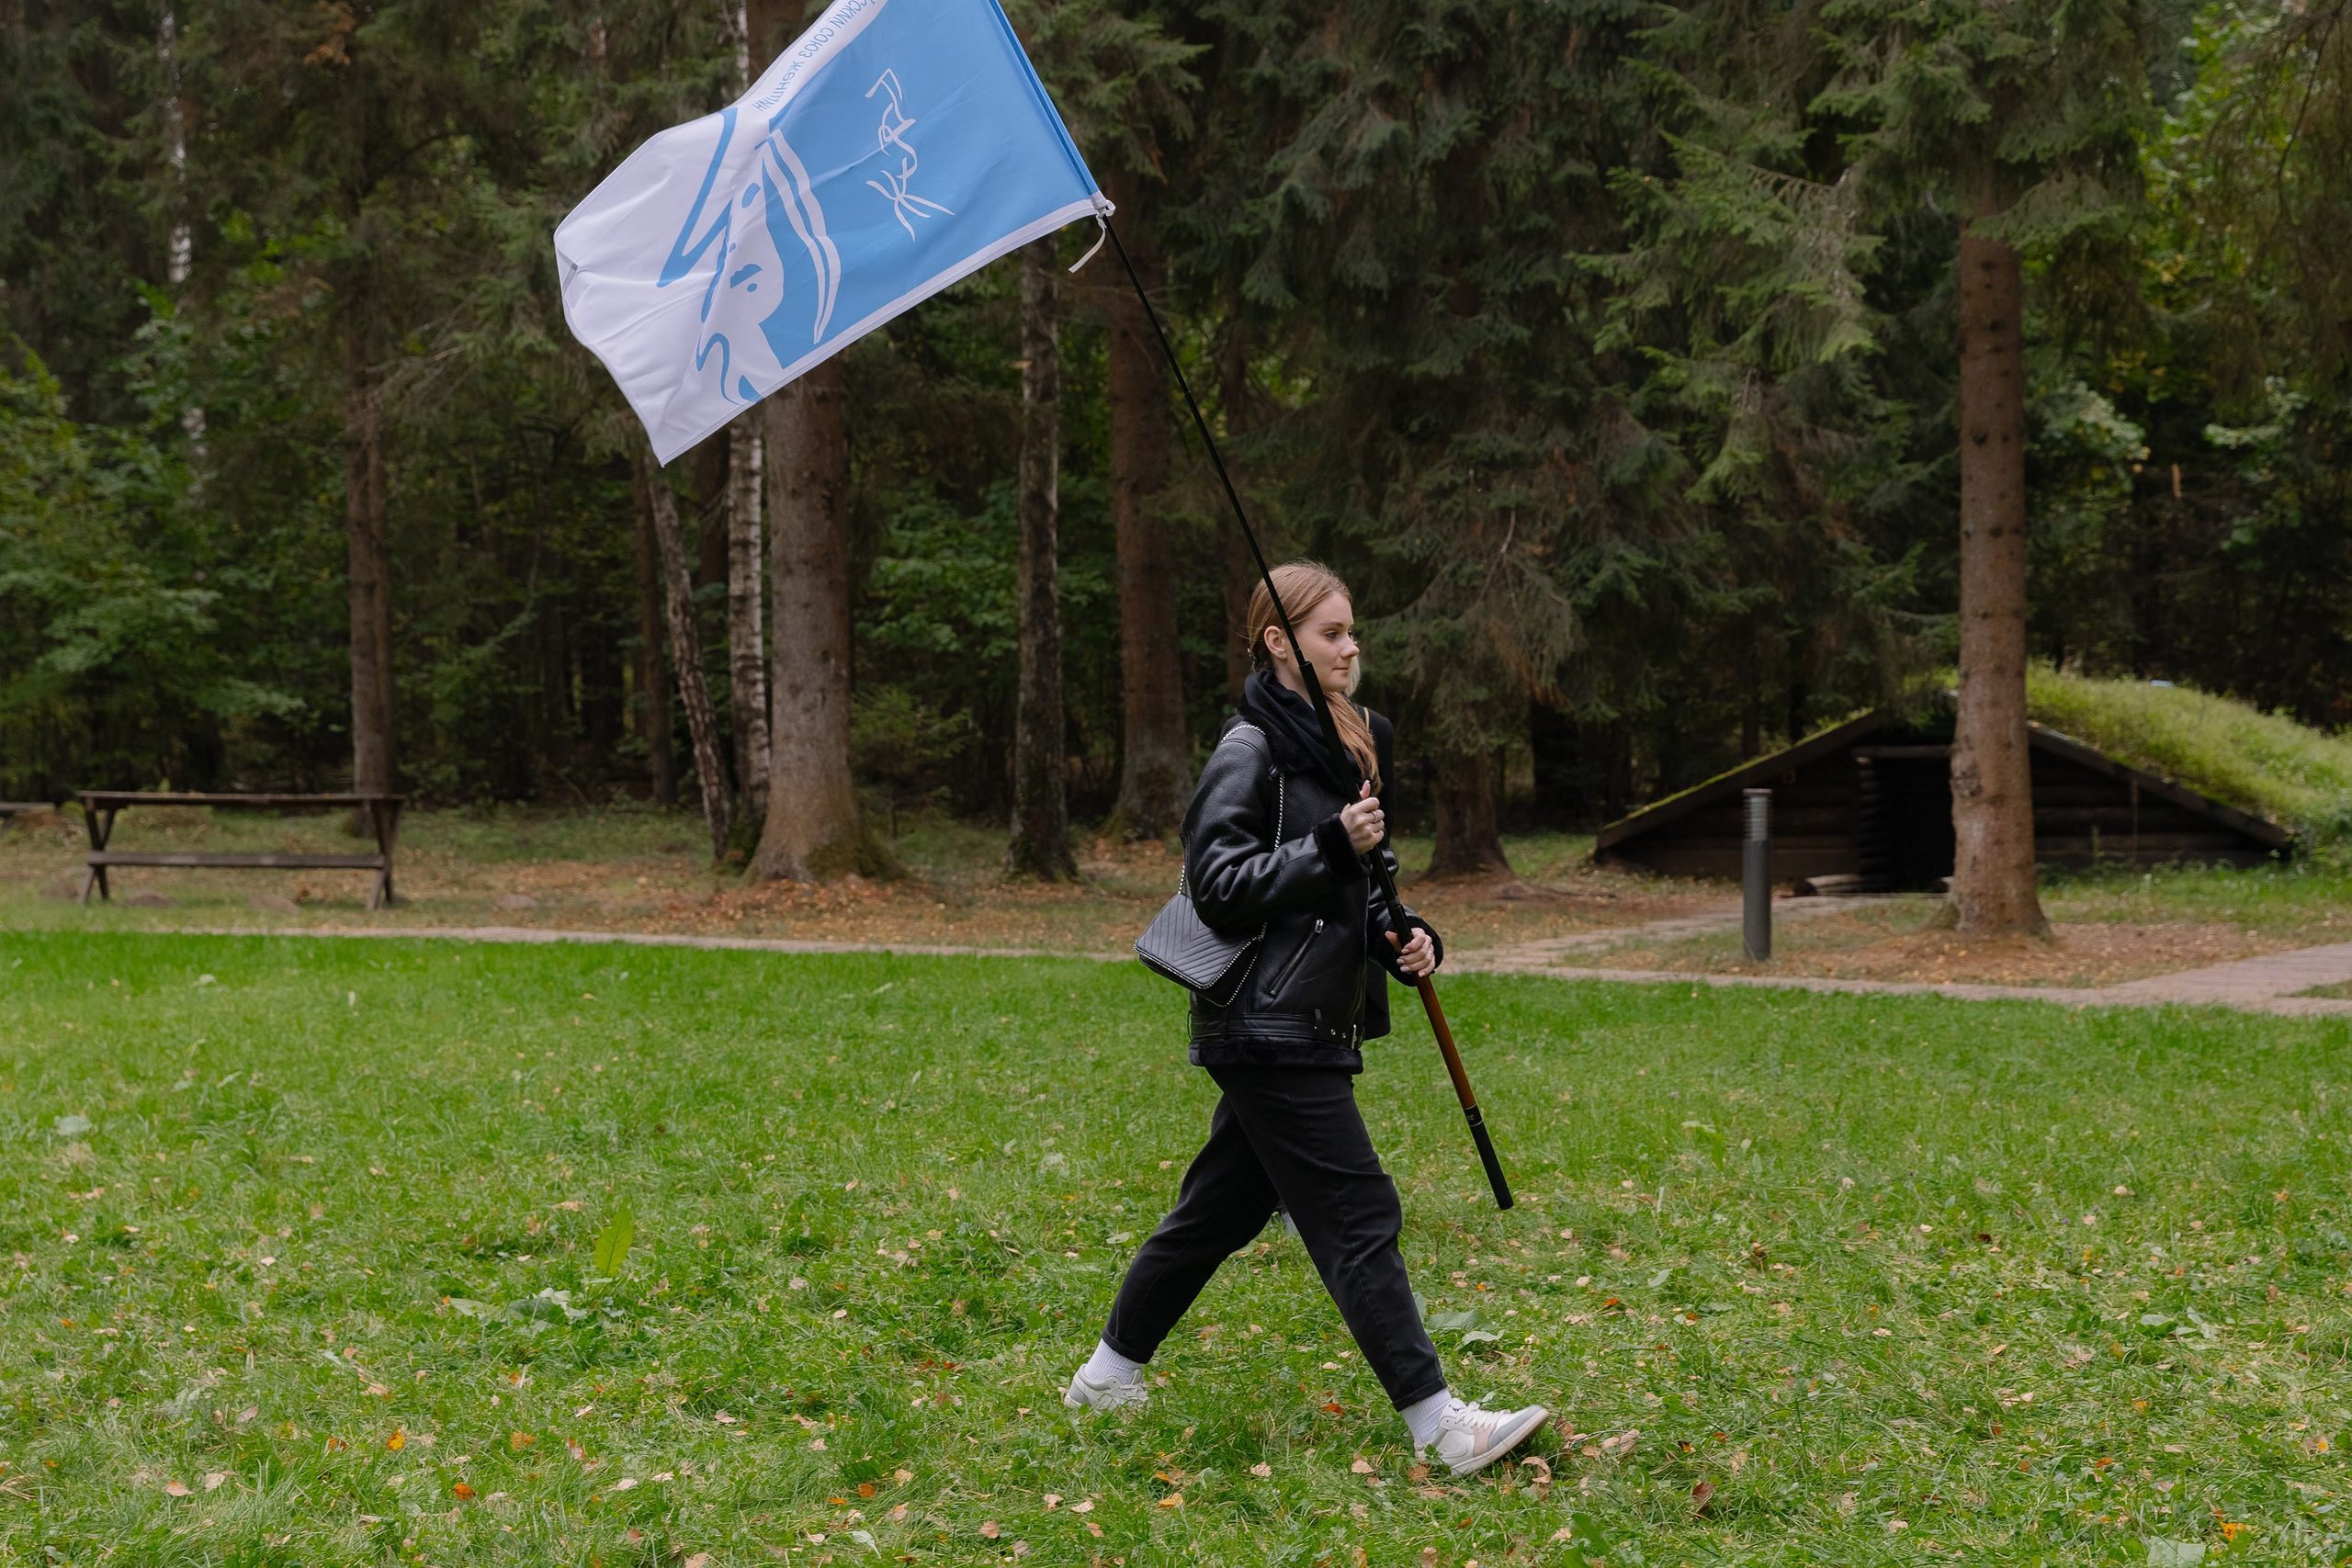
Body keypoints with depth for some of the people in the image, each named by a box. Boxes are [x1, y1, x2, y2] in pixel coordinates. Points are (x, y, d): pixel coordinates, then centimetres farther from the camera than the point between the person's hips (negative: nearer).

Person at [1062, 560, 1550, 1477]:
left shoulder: (1356, 743, 16)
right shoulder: (1249, 751, -11)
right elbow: (1219, 886, -16)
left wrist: (1408, 939, 7)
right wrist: (1331, 848, -23)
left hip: (1313, 1025, 9)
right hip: (1269, 1029, -9)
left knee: (1220, 1209, 15)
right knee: (1357, 1219, -9)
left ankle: (1107, 1377, 28)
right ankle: (1437, 1426, -8)